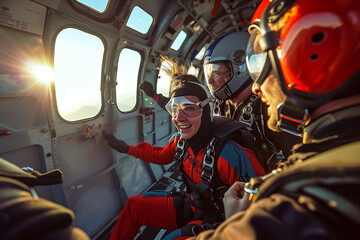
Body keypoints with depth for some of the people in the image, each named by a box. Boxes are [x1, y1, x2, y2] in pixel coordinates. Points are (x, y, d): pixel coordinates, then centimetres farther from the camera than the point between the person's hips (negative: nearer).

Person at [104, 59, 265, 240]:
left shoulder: (232, 155, -33)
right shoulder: (181, 141, -11)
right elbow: (160, 155, 10)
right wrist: (126, 148, 14)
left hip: (215, 219, -5)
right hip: (191, 204, 6)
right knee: (134, 205, 6)